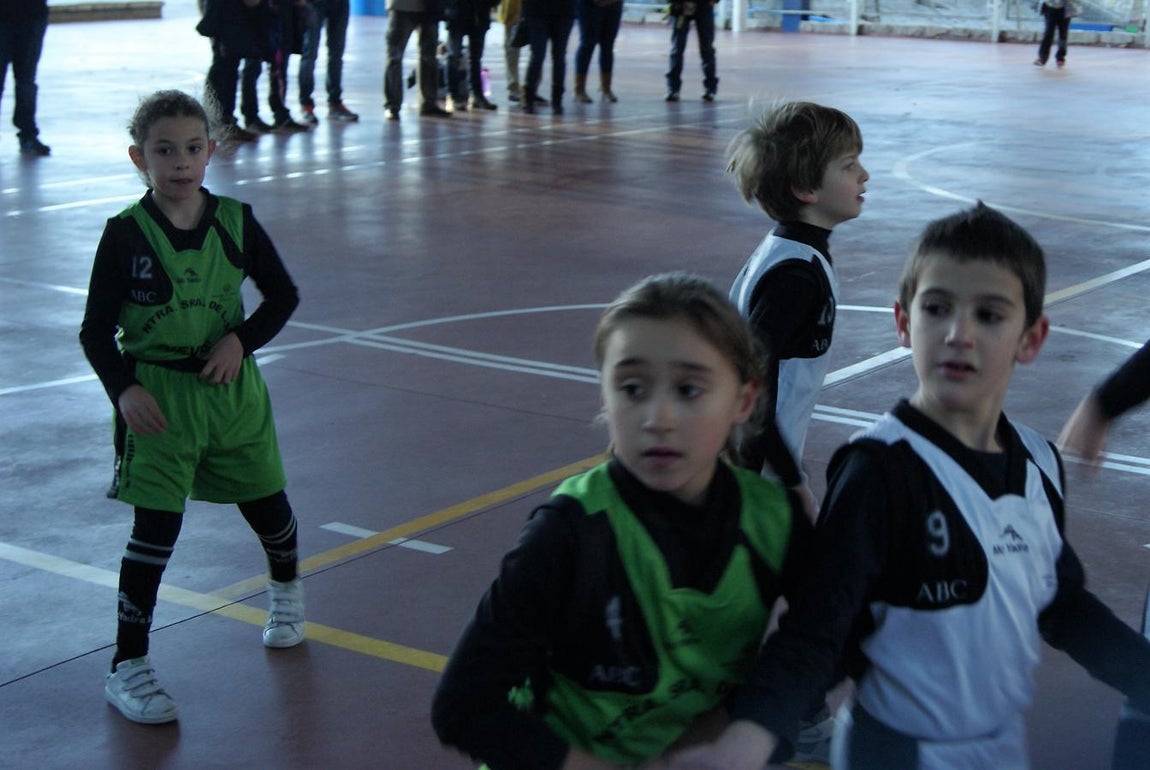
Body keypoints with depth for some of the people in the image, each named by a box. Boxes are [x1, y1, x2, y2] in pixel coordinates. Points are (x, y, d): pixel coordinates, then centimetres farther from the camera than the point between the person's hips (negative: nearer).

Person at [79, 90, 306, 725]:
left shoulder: (236, 222, -3)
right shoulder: (125, 235, -11)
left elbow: (283, 296, 7)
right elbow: (96, 330, -7)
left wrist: (242, 339, -9)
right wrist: (123, 389, -22)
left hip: (233, 390, 3)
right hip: (159, 398, -3)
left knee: (268, 505, 16)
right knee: (155, 530, -7)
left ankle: (286, 589, 49)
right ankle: (128, 667, 4)